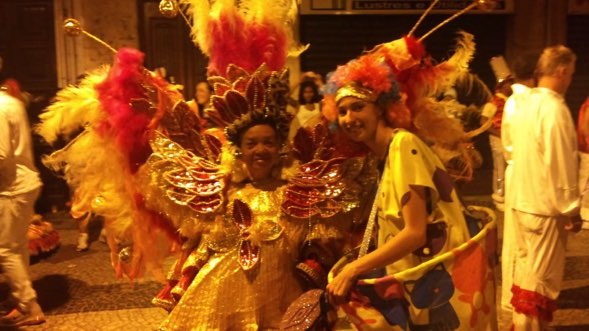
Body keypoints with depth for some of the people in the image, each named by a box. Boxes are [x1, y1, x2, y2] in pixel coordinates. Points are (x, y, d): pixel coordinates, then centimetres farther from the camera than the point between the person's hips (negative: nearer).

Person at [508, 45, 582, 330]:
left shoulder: (524, 104, 7)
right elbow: (561, 165, -19)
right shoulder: (554, 108, -19)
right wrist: (571, 209, -11)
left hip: (521, 200, 9)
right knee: (541, 276, 3)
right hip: (545, 206, -8)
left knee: (525, 266, 19)